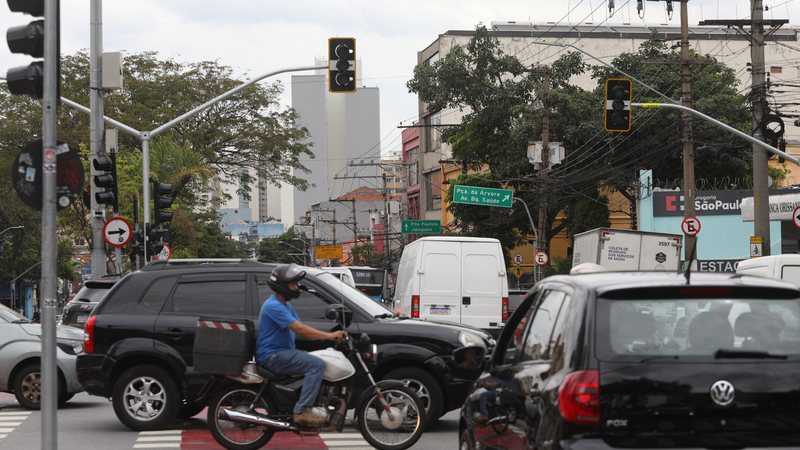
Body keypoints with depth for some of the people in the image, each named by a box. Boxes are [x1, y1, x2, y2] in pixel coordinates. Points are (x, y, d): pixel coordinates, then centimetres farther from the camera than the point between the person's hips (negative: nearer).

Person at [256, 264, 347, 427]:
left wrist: (324, 337, 0)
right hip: (272, 356, -11)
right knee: (317, 364, -23)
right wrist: (329, 336, -23)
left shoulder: (285, 306, 19)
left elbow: (301, 330, 15)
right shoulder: (273, 306, -17)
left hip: (283, 352, 11)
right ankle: (302, 411, -29)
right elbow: (299, 329, -24)